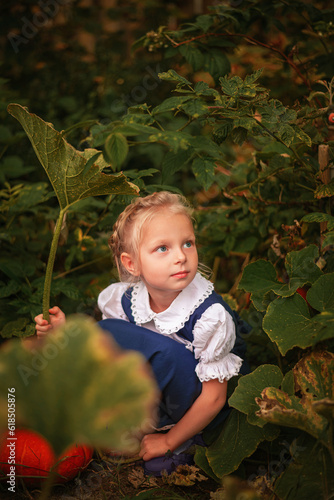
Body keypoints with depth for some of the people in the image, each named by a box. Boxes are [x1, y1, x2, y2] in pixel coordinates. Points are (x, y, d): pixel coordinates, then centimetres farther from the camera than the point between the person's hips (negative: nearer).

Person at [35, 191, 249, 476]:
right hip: (161, 389, 5)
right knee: (105, 332, -15)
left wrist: (169, 441, -15)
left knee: (167, 351, -35)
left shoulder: (210, 315, -29)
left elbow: (214, 398, -21)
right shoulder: (126, 298, -16)